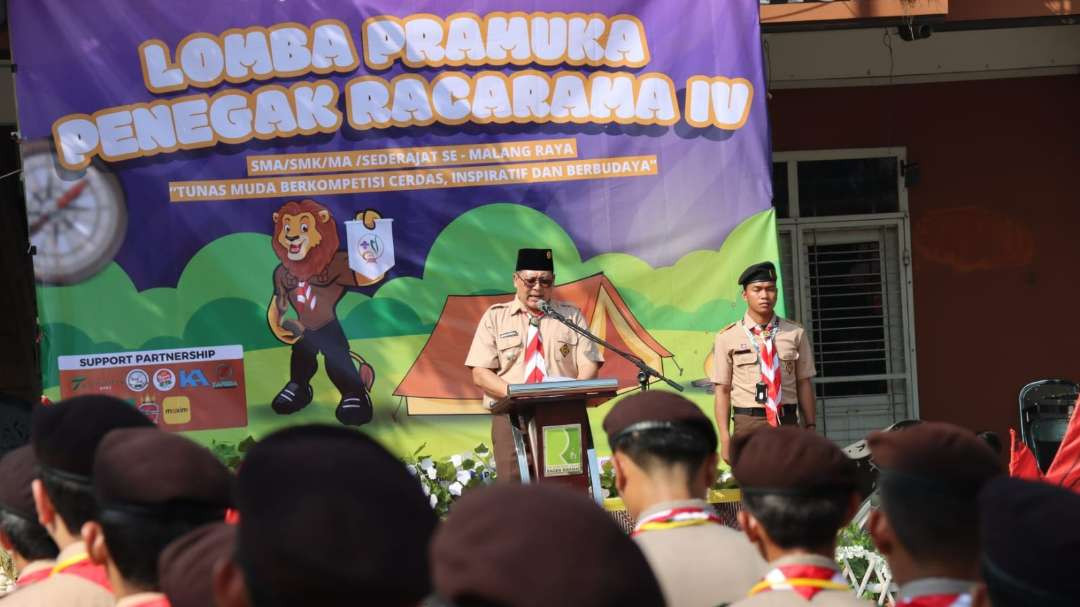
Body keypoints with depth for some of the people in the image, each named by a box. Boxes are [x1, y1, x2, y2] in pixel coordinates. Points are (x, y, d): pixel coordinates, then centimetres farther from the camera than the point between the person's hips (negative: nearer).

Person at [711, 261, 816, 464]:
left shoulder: (795, 333, 6)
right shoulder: (728, 338, 1)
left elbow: (804, 384, 9)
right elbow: (722, 390, 1)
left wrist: (810, 428, 6)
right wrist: (725, 437, -5)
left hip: (787, 423, 2)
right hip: (749, 423, -2)